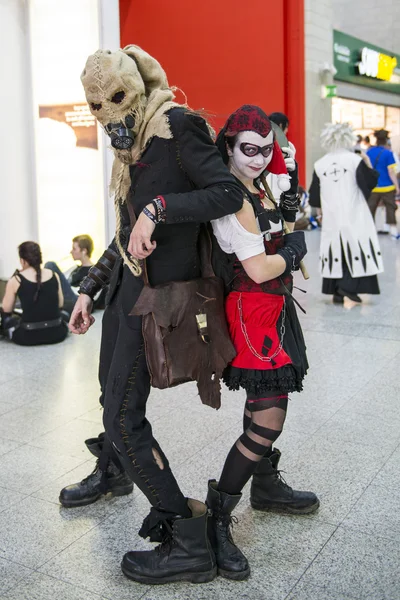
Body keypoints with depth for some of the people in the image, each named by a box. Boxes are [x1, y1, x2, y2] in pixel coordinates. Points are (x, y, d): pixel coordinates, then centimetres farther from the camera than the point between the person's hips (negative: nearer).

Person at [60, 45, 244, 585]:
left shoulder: (176, 127, -11)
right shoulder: (132, 149, 14)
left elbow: (229, 193, -22)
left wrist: (158, 207, -29)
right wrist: (89, 288, 20)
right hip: (127, 284, 9)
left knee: (125, 418, -8)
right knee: (112, 391, 24)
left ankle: (190, 544, 2)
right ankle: (110, 473, 53)